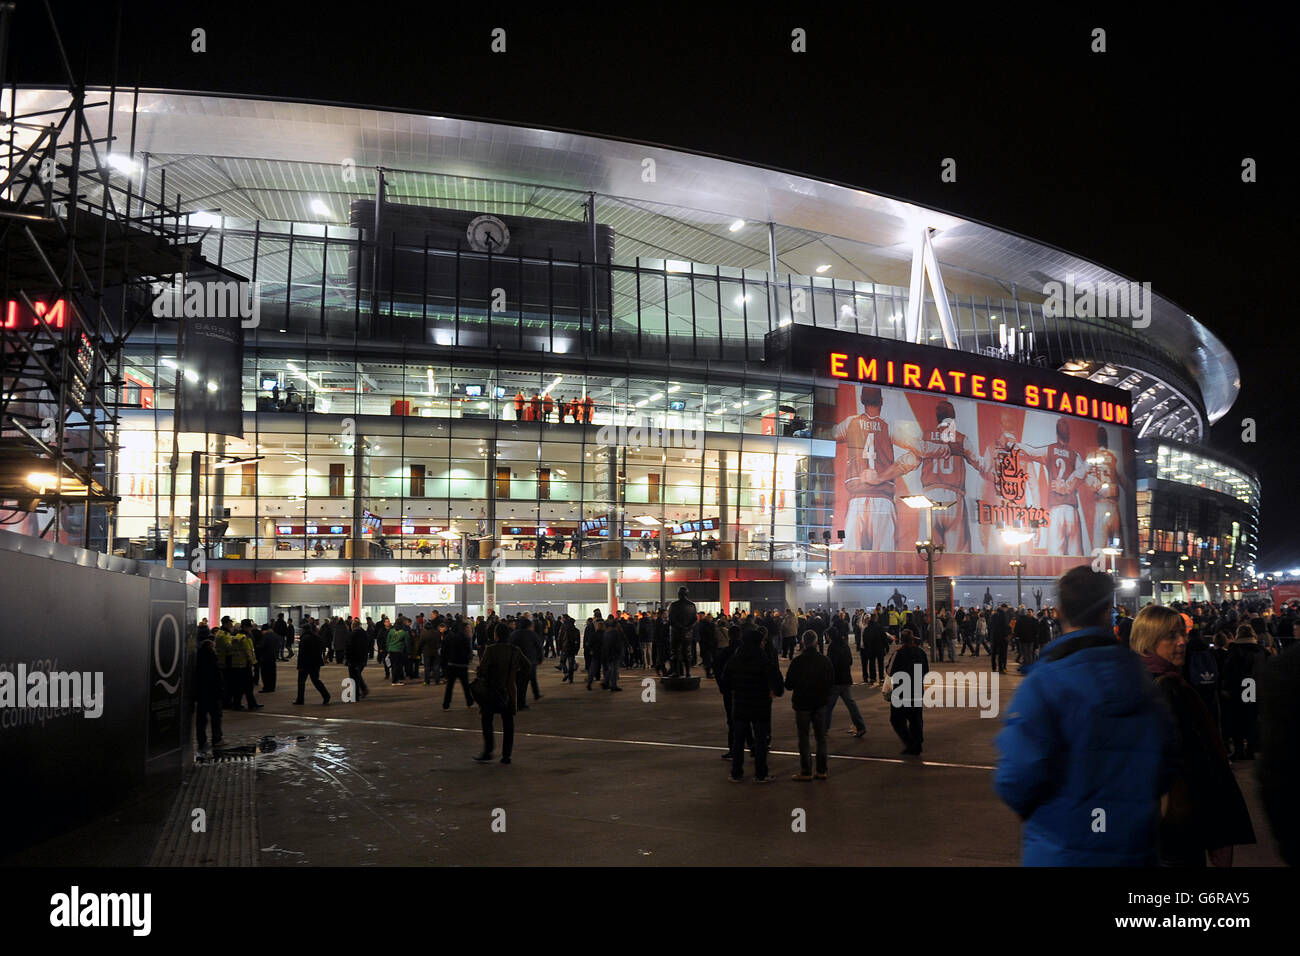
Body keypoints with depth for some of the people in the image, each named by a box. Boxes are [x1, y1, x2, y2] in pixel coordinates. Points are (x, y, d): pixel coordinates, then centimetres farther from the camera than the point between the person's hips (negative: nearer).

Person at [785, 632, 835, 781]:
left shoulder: (797, 662, -15)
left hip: (802, 704, -3)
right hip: (821, 703, 3)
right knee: (821, 737, 12)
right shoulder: (826, 662, -5)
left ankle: (806, 772, 6)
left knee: (803, 738, 6)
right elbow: (831, 683, 4)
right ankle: (821, 771, 14)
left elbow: (788, 685, -9)